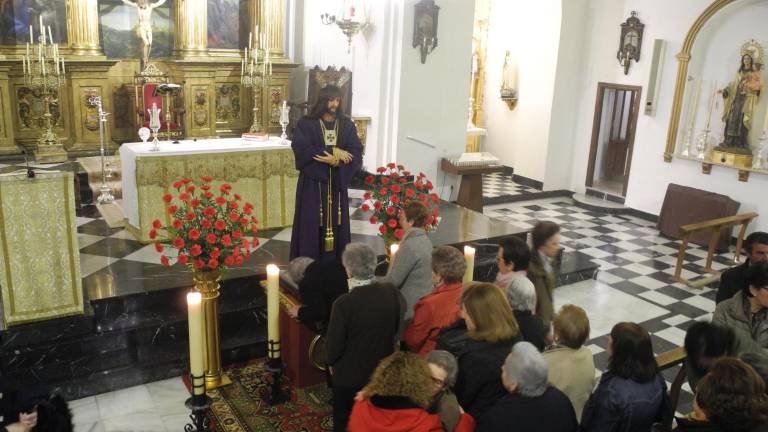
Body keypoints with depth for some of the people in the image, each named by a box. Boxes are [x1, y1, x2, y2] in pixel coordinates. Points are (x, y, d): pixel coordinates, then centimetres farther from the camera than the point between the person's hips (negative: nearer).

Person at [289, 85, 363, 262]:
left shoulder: (347, 125, 8)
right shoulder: (306, 124, -2)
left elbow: (356, 152, -1)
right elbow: (301, 149, -15)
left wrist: (336, 160, -19)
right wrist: (333, 151, -16)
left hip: (337, 183, 3)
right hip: (312, 182, -3)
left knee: (336, 224, 5)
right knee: (311, 224, -2)